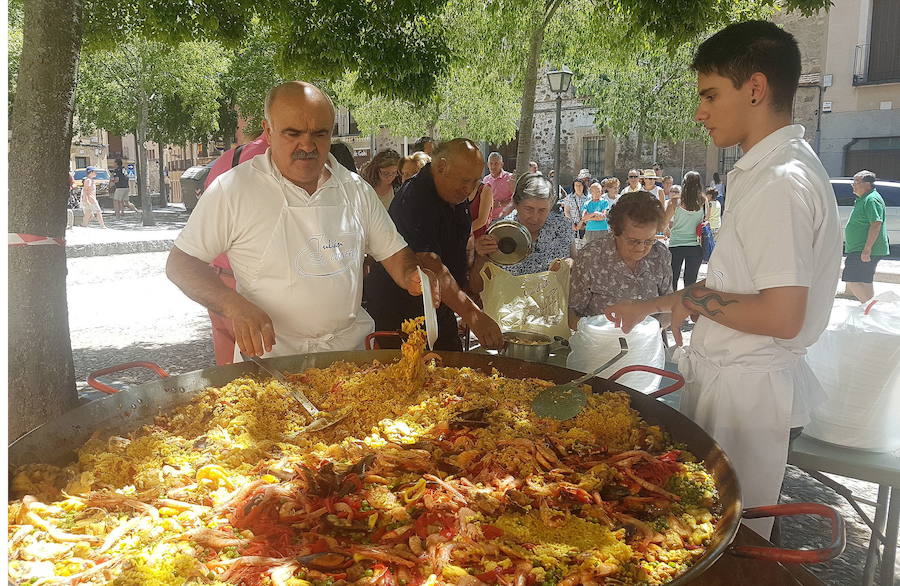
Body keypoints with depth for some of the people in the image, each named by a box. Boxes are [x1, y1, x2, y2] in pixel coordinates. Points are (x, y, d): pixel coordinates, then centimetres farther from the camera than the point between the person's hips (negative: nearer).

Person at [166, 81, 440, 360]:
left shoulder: (356, 190, 8)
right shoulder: (232, 188, -4)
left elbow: (394, 254, 16)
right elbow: (179, 264, -1)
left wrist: (412, 275, -8)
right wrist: (235, 306, -17)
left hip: (351, 348, 3)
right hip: (269, 354, -3)